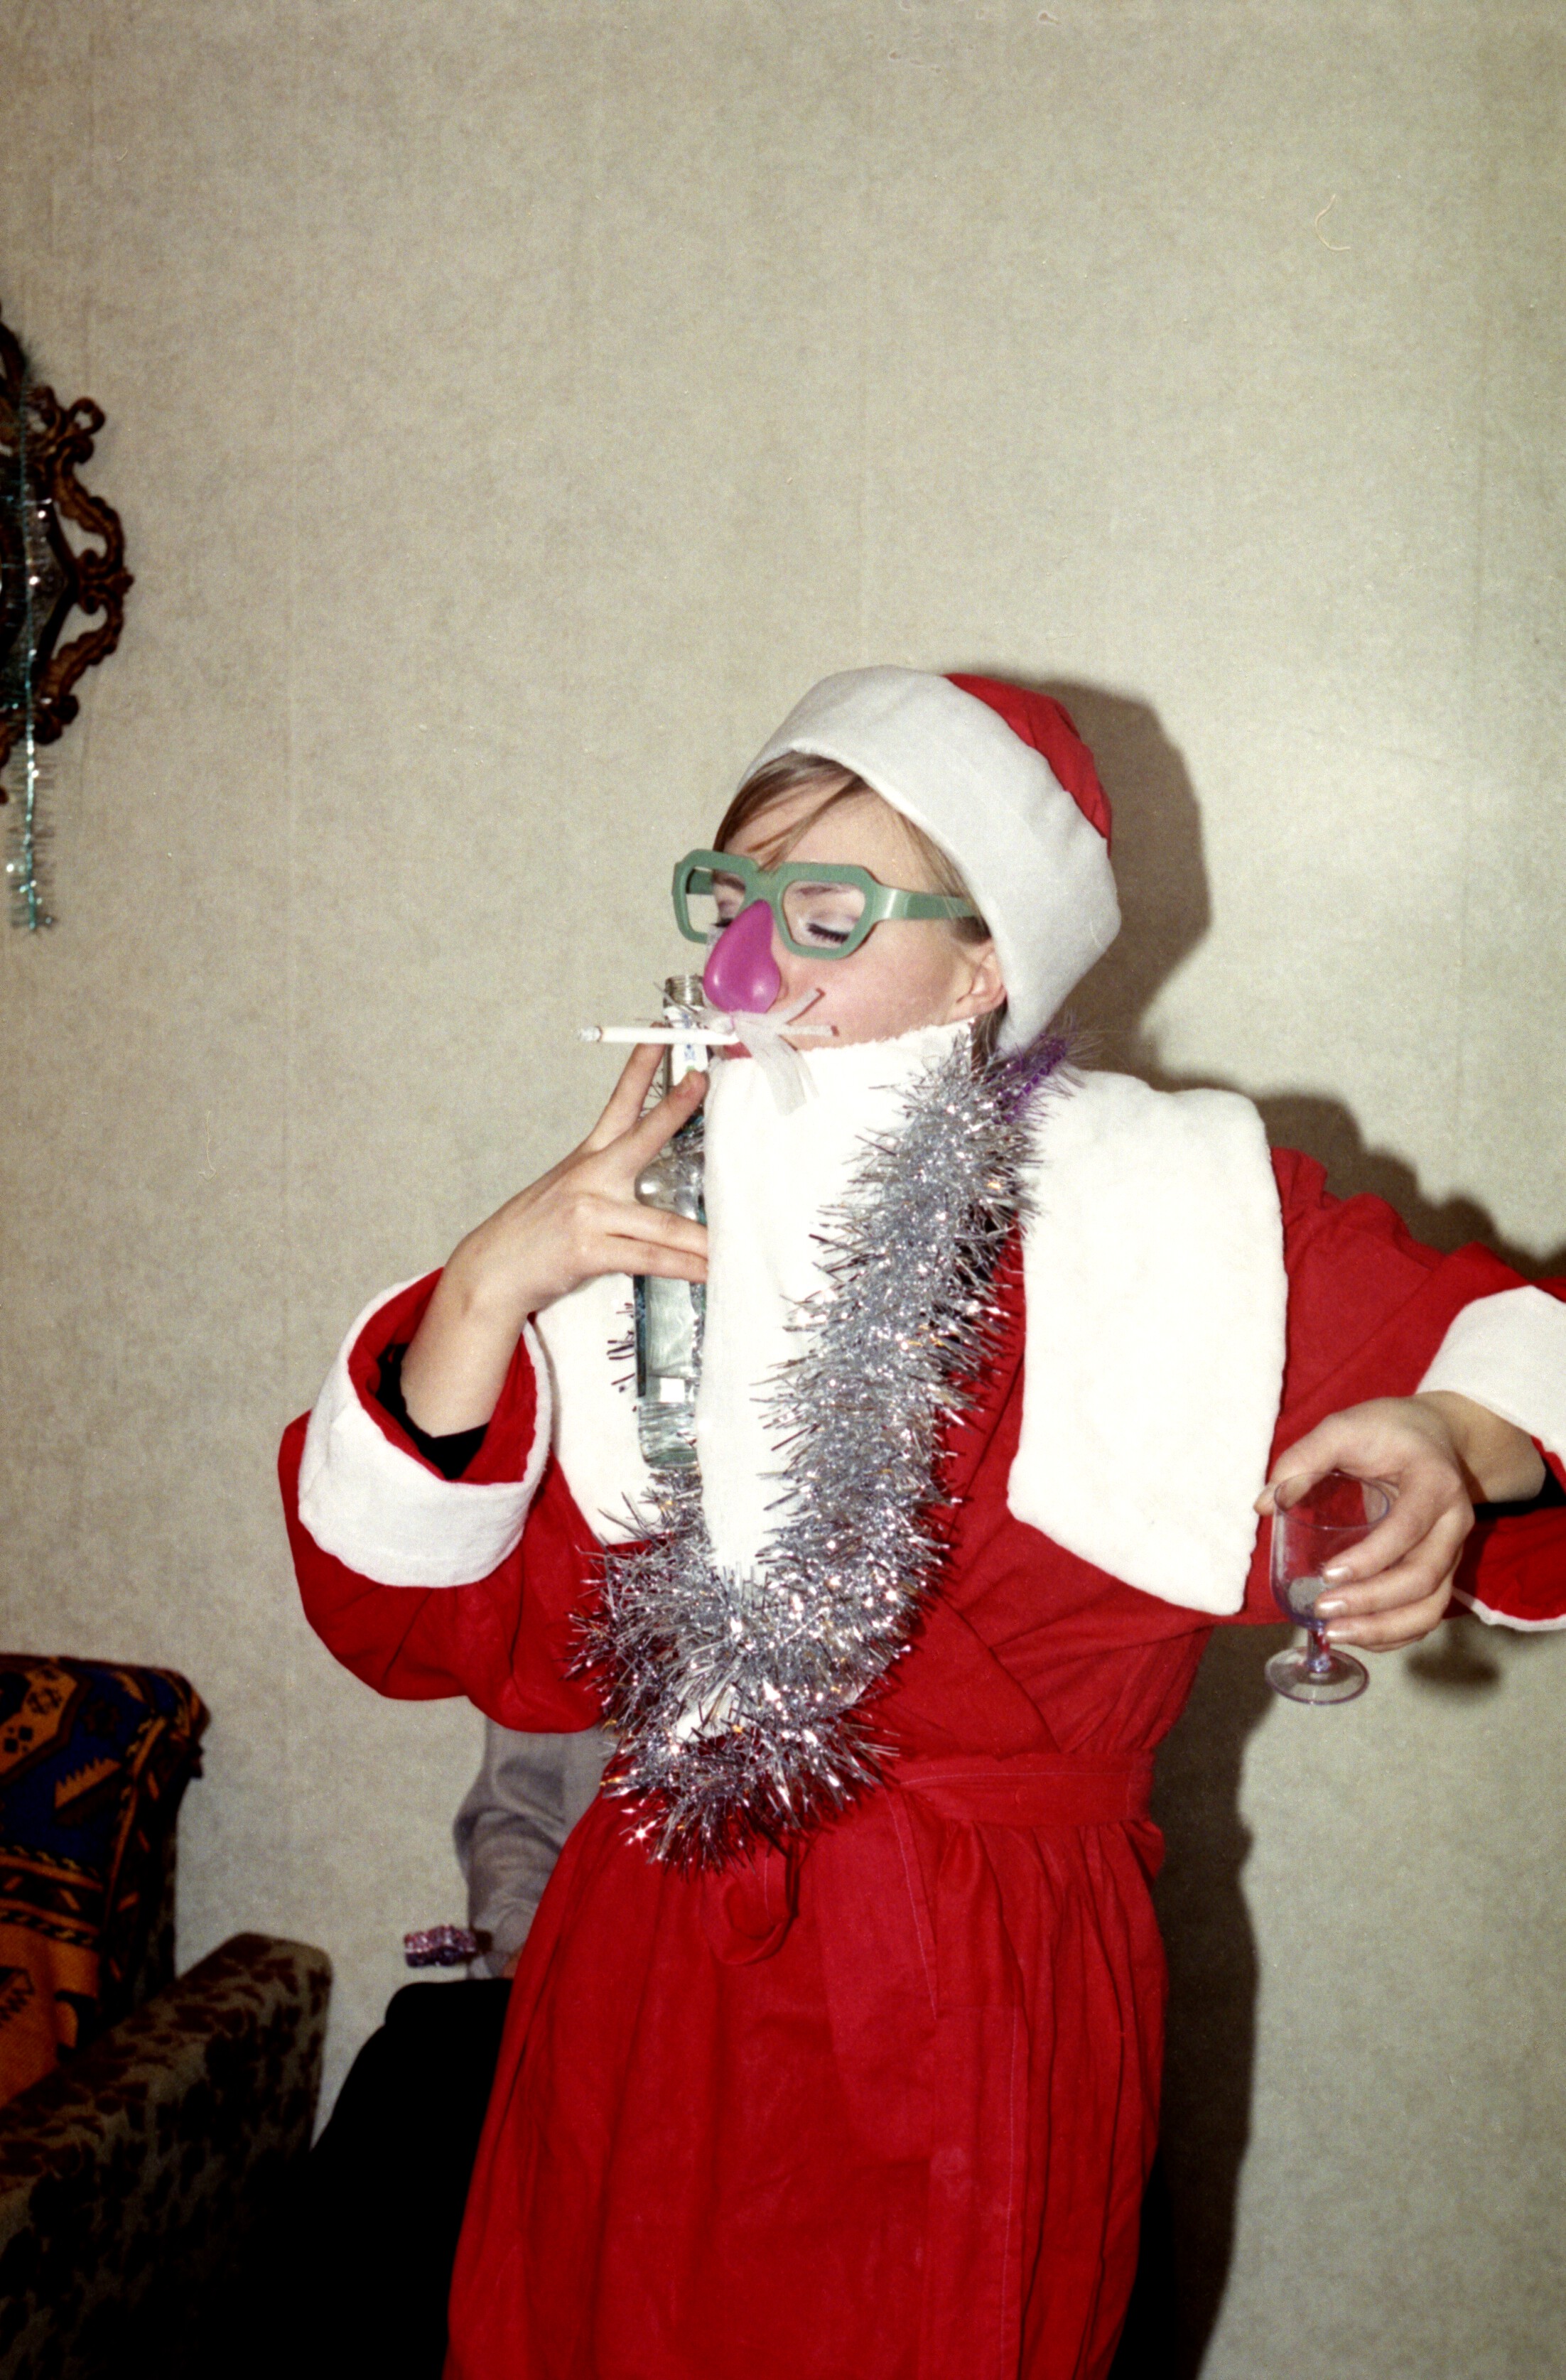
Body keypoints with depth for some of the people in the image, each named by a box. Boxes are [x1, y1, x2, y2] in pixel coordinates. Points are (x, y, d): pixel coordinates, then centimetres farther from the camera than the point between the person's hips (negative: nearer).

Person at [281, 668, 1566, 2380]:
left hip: (990, 2021, -2)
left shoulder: (1181, 1221, -9)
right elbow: (417, 1621, -4)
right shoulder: (639, 1225, -2)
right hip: (651, 1982, 3)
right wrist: (487, 1291, -17)